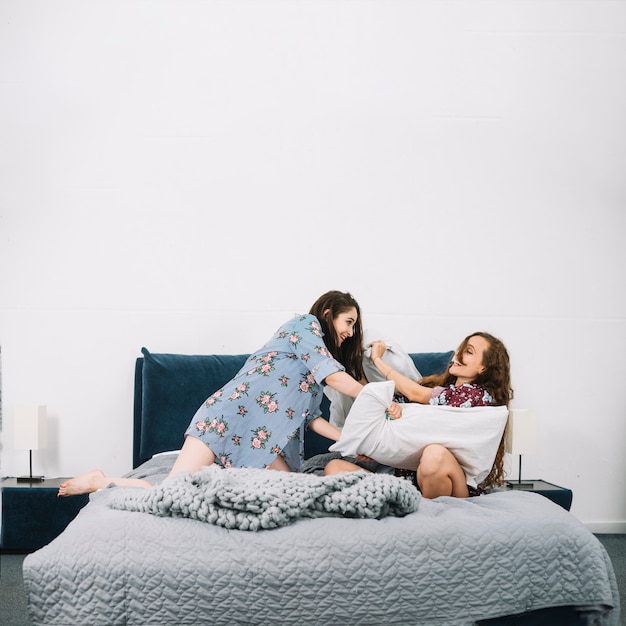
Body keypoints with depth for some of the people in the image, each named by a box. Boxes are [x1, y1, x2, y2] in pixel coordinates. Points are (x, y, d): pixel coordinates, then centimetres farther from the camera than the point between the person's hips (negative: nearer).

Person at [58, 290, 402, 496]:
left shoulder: (316, 360, 28)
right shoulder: (304, 324, 3)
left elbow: (311, 417, 20)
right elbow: (334, 376, -9)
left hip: (262, 439, 10)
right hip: (231, 413, -10)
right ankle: (101, 480, 3)